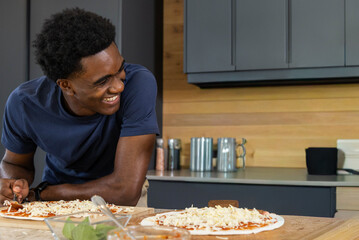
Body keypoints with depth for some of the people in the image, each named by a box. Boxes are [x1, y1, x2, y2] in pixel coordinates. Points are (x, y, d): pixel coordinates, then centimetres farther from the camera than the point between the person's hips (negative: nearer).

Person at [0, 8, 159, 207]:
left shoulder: (140, 84, -31)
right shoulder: (23, 104, -20)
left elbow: (127, 192, -32)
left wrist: (38, 194, -21)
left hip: (120, 205, -2)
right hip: (57, 203, 3)